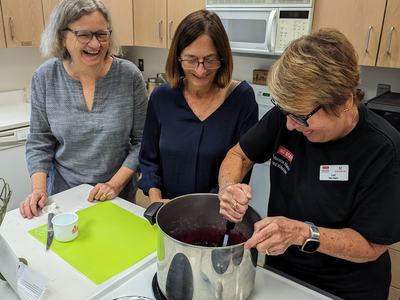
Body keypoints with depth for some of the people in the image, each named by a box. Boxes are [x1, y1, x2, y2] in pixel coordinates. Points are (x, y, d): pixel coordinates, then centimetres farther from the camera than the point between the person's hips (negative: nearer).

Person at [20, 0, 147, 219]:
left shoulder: (129, 76, -15)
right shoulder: (45, 77, -9)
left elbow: (142, 141, -10)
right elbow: (39, 142, -2)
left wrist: (116, 183, -16)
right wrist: (39, 188, -13)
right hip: (63, 193, 1)